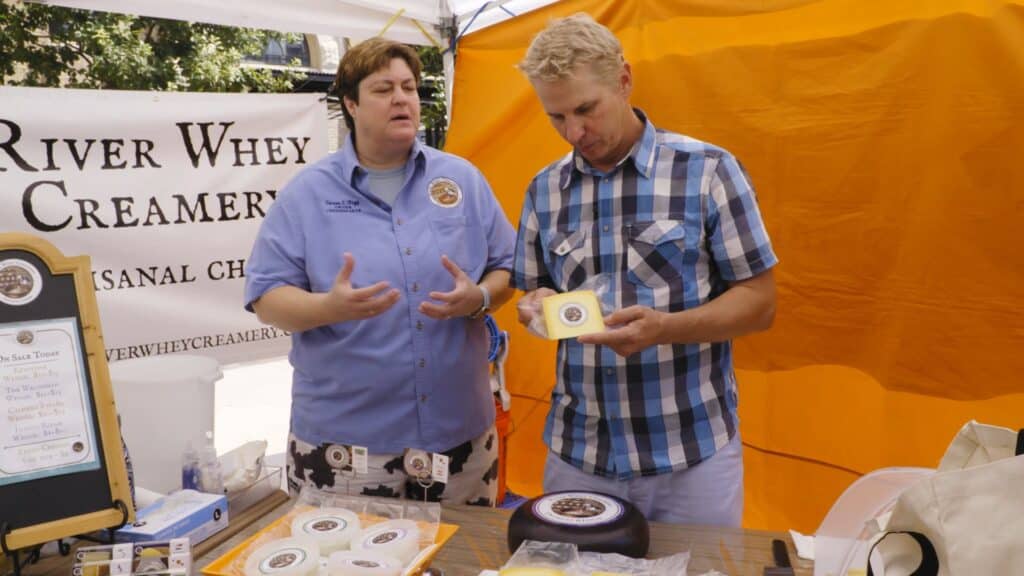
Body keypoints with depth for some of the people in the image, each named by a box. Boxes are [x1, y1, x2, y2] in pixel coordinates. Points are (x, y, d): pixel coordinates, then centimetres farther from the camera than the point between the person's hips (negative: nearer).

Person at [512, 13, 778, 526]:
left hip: (694, 453, -3)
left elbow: (759, 302, -7)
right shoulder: (544, 189, 4)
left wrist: (664, 327, -23)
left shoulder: (707, 170, -8)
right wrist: (539, 306, -10)